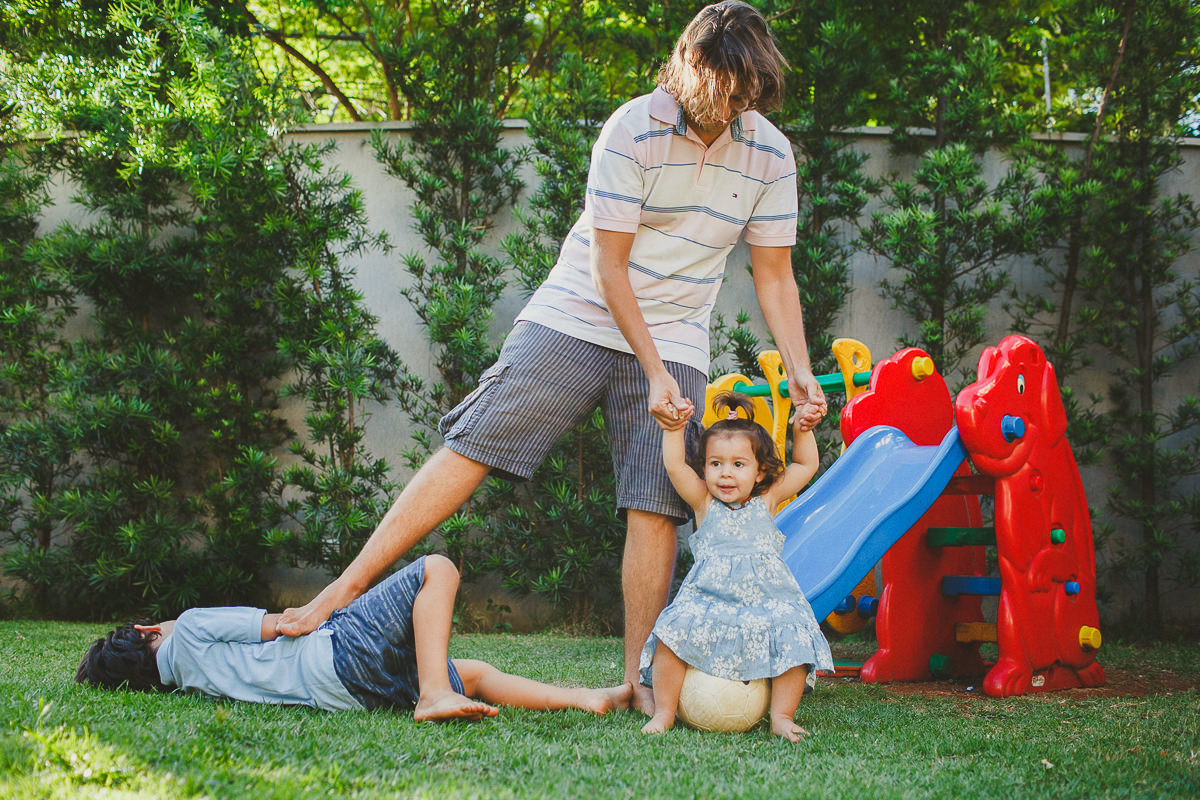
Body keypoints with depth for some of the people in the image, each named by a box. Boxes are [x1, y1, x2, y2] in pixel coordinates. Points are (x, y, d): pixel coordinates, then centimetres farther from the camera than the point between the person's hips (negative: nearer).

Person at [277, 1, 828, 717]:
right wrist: (654, 374, -17)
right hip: (579, 317, -3)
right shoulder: (634, 130, -14)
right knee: (472, 447, -12)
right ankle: (346, 590, -9)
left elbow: (775, 274, 6)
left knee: (656, 508, -7)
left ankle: (639, 680, 1)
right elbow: (609, 265, -13)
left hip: (676, 343, 3)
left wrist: (800, 373, -5)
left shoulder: (770, 154, -2)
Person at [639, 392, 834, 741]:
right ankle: (664, 712, -11)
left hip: (765, 600, 1)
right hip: (709, 599, -1)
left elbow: (806, 465, 20)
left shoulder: (765, 502, 15)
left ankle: (782, 716, -10)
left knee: (793, 639, -24)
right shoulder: (704, 503, 11)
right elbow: (674, 466, 1)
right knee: (673, 632, -25)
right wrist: (673, 427, -4)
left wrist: (803, 429, 9)